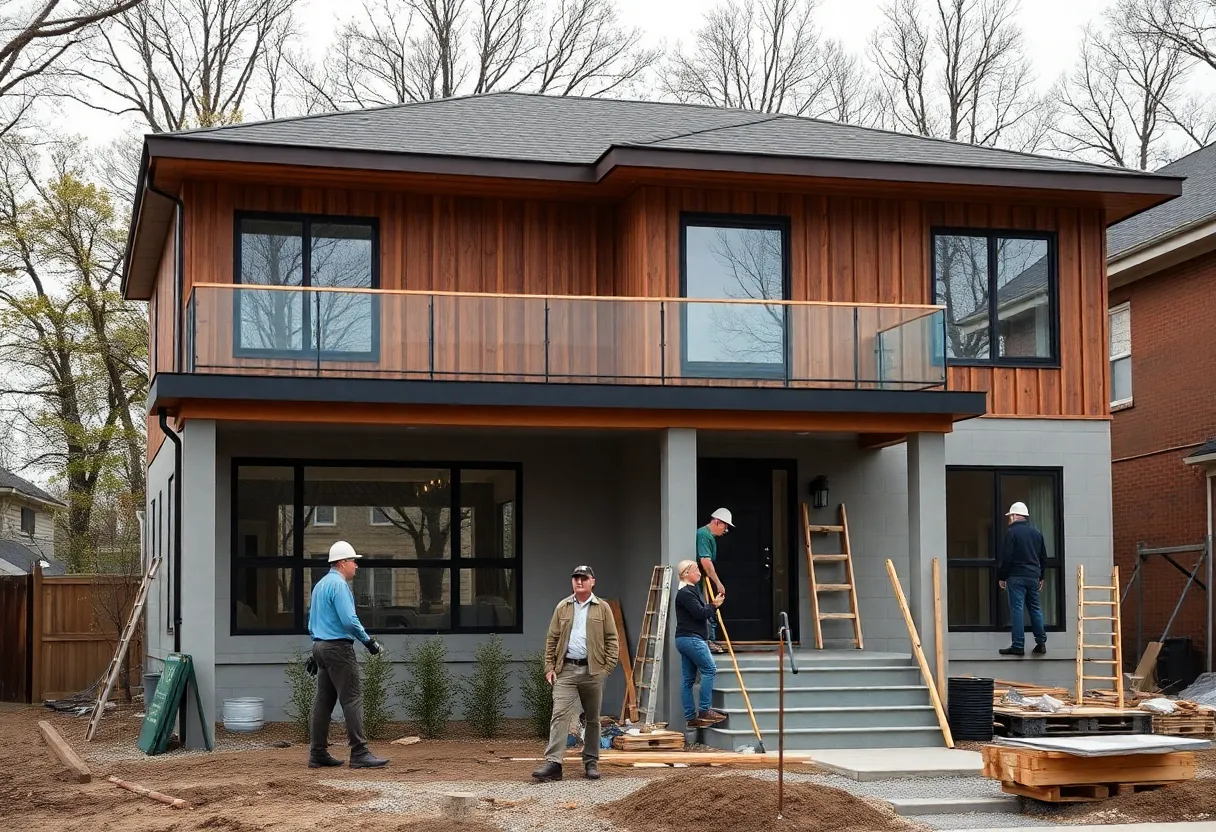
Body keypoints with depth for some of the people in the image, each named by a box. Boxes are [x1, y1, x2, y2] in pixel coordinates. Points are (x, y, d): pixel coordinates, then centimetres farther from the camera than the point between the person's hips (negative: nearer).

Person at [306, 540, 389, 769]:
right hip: (338, 647, -10)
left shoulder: (320, 585, 18)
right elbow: (349, 620, -21)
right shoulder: (339, 585, -13)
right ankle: (359, 753, -13)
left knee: (324, 699, 10)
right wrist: (368, 641, -10)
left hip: (320, 645, 10)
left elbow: (312, 622, 23)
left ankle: (318, 753, 11)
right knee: (352, 699, -10)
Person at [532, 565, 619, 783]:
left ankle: (591, 763, 19)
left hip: (593, 671, 0)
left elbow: (611, 639, 2)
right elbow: (552, 639, 9)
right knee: (560, 715, -10)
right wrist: (549, 667, 2)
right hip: (566, 670, 0)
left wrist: (608, 667, -8)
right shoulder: (562, 607, 8)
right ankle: (553, 763, -16)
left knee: (593, 719, 9)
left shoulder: (602, 608, 3)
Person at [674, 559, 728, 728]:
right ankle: (704, 711, -12)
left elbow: (700, 613, 23)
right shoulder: (685, 593, -12)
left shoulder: (691, 591, 22)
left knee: (689, 679, 8)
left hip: (686, 639, 11)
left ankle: (691, 717, 8)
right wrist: (714, 605, -4)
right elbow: (700, 613, -18)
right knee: (710, 669, -11)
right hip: (691, 639, -11)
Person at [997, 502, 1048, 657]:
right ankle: (1041, 643, 13)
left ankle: (1018, 646, -7)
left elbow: (1006, 557, -12)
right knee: (1035, 608, 13)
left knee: (1016, 609, -5)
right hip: (1033, 577, 6)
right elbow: (1043, 557, 18)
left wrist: (1001, 577, -4)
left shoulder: (1012, 531, -8)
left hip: (1016, 576, -6)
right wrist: (1040, 576, 26)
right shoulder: (1037, 532, 13)